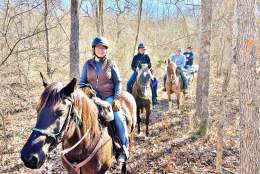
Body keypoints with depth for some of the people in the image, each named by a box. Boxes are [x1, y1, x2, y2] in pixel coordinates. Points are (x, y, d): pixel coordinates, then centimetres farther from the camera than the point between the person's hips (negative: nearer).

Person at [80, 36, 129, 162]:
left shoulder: (111, 64, 2)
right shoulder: (88, 64, 8)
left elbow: (118, 82, 3)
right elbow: (82, 82, 11)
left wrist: (116, 98, -9)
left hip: (108, 97, -2)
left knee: (119, 118, -22)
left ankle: (124, 148, -6)